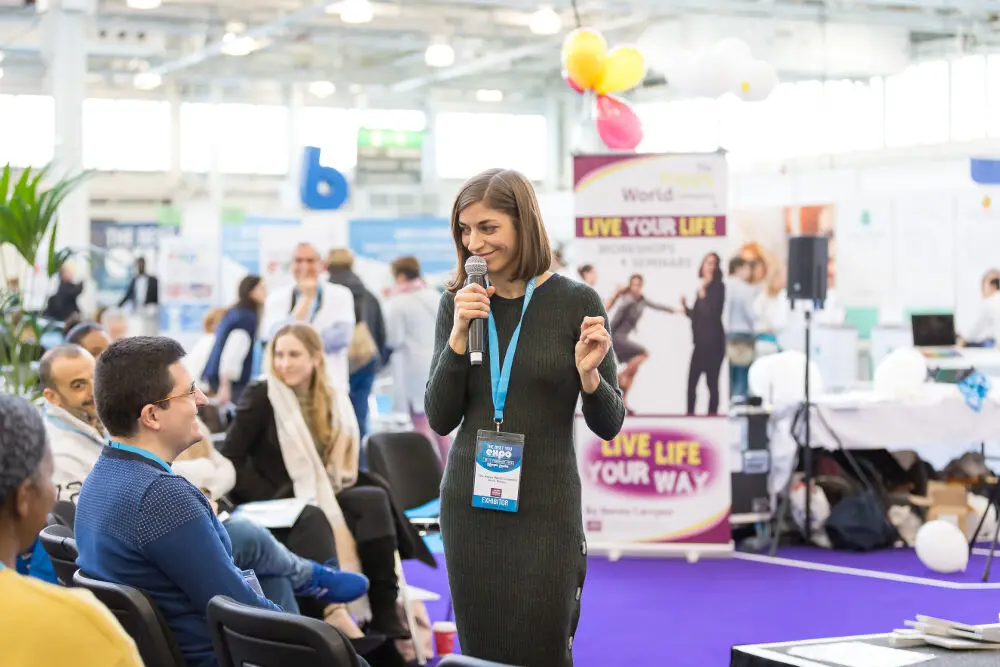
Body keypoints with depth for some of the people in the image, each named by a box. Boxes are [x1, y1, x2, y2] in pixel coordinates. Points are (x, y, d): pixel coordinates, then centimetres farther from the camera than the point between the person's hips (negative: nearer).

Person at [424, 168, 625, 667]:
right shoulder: (458, 303, 3)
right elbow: (440, 419, -1)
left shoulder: (575, 302, -6)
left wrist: (587, 374, -22)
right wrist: (459, 336, -13)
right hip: (470, 507, 3)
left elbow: (609, 424, -2)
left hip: (544, 512, -3)